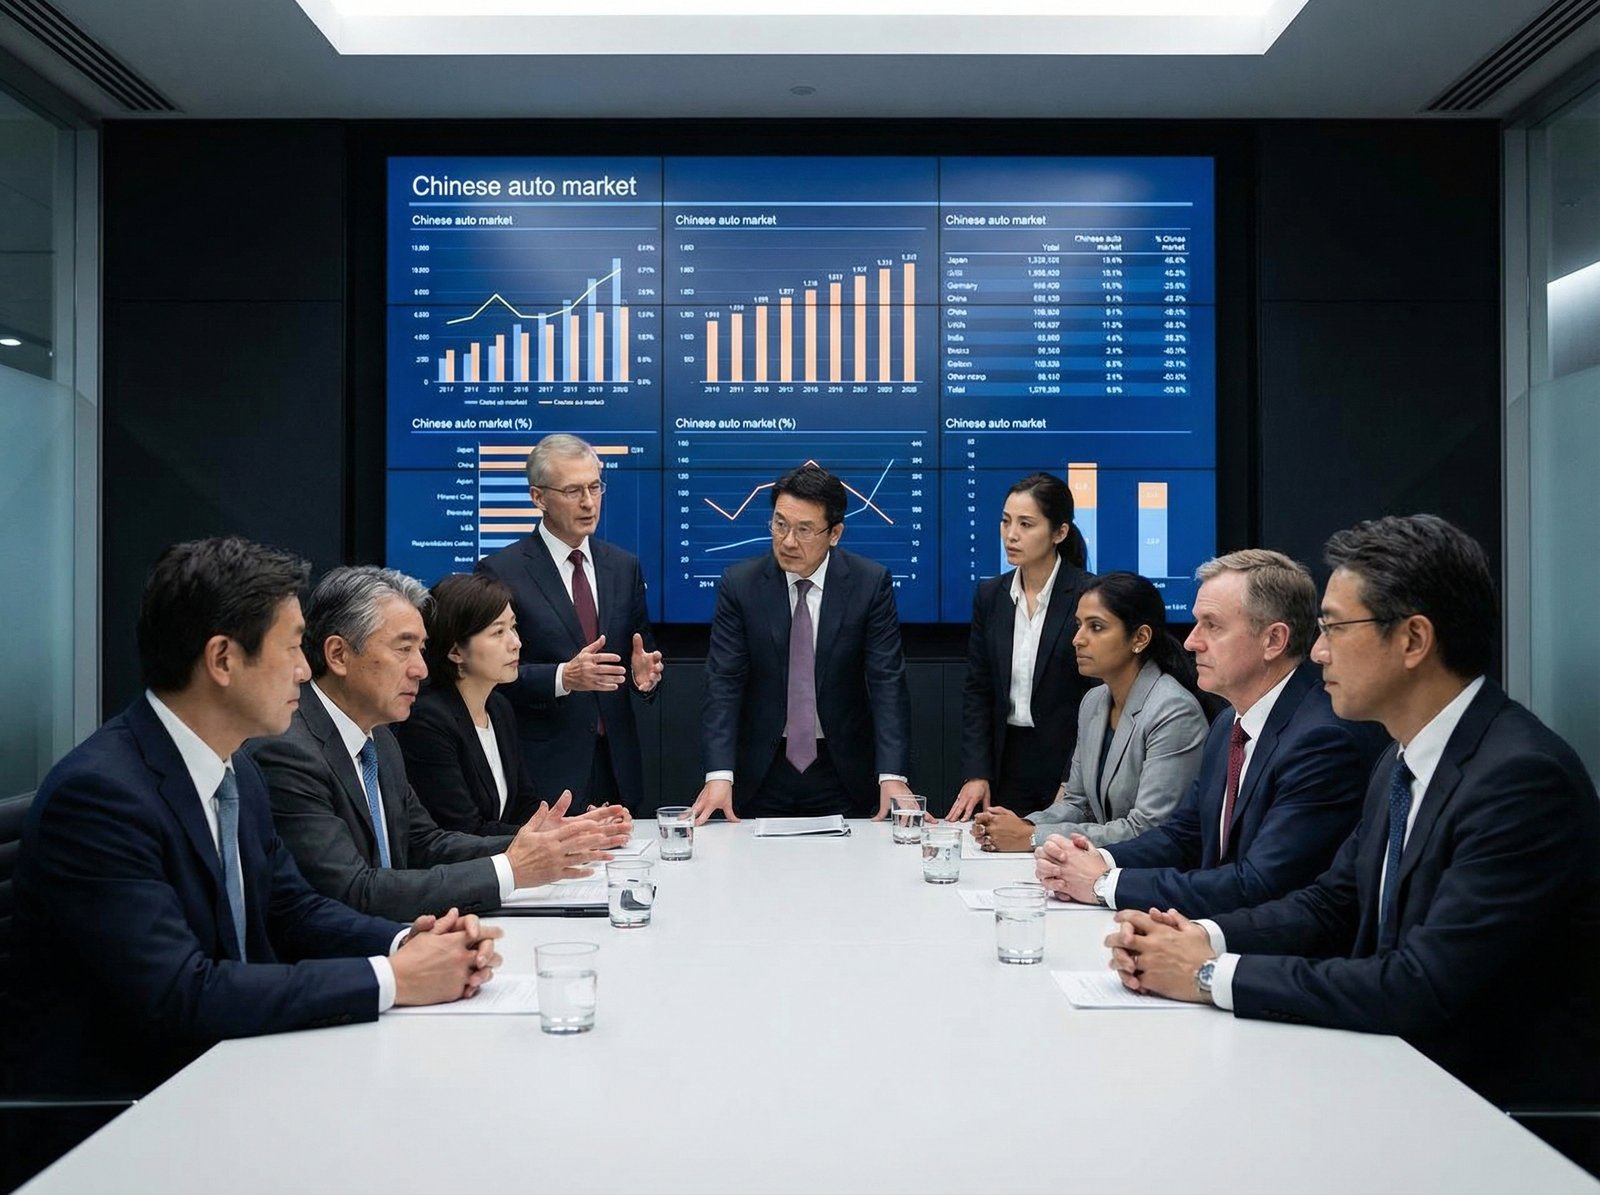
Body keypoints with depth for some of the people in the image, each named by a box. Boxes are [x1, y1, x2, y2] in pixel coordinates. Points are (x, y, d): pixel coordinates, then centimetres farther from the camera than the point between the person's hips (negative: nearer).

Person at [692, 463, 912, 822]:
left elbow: (887, 682, -11)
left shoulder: (871, 584, -8)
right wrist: (719, 775, -22)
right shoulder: (739, 585, -7)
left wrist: (892, 776, -22)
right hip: (762, 771, 0)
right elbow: (724, 683, -10)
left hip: (843, 770, 0)